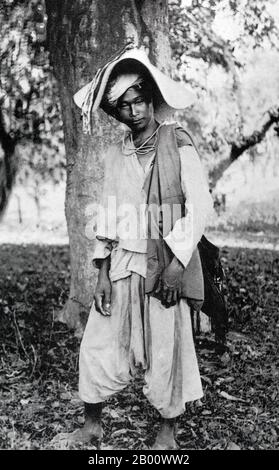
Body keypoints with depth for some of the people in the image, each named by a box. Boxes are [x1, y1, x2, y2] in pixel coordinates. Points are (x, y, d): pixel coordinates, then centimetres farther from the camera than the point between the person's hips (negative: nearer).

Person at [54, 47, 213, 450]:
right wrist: (103, 273, 2)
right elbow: (108, 216, 10)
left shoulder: (179, 144, -4)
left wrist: (176, 263, -15)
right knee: (98, 345, 5)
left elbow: (200, 205, -8)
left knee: (167, 351, 4)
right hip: (122, 266, 4)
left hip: (168, 264, -4)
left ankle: (167, 432, 25)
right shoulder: (115, 155, 9)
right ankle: (92, 424, 25)